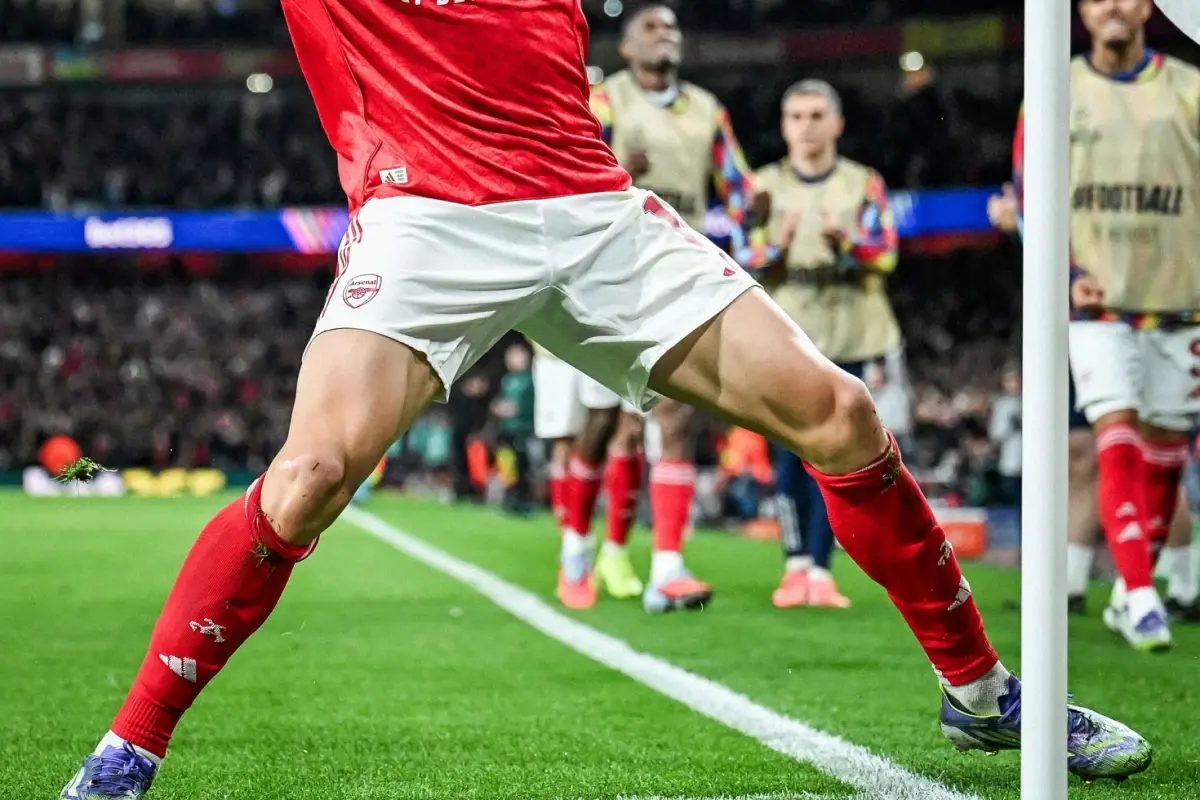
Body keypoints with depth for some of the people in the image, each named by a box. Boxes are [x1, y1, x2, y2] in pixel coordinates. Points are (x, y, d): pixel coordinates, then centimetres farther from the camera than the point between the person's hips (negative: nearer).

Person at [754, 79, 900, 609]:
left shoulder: (864, 185, 8)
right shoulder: (765, 186, 9)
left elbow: (885, 254, -2)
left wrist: (848, 240, -21)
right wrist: (775, 243, -15)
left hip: (845, 335, 0)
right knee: (791, 454, -4)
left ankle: (820, 569, 0)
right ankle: (795, 565, 3)